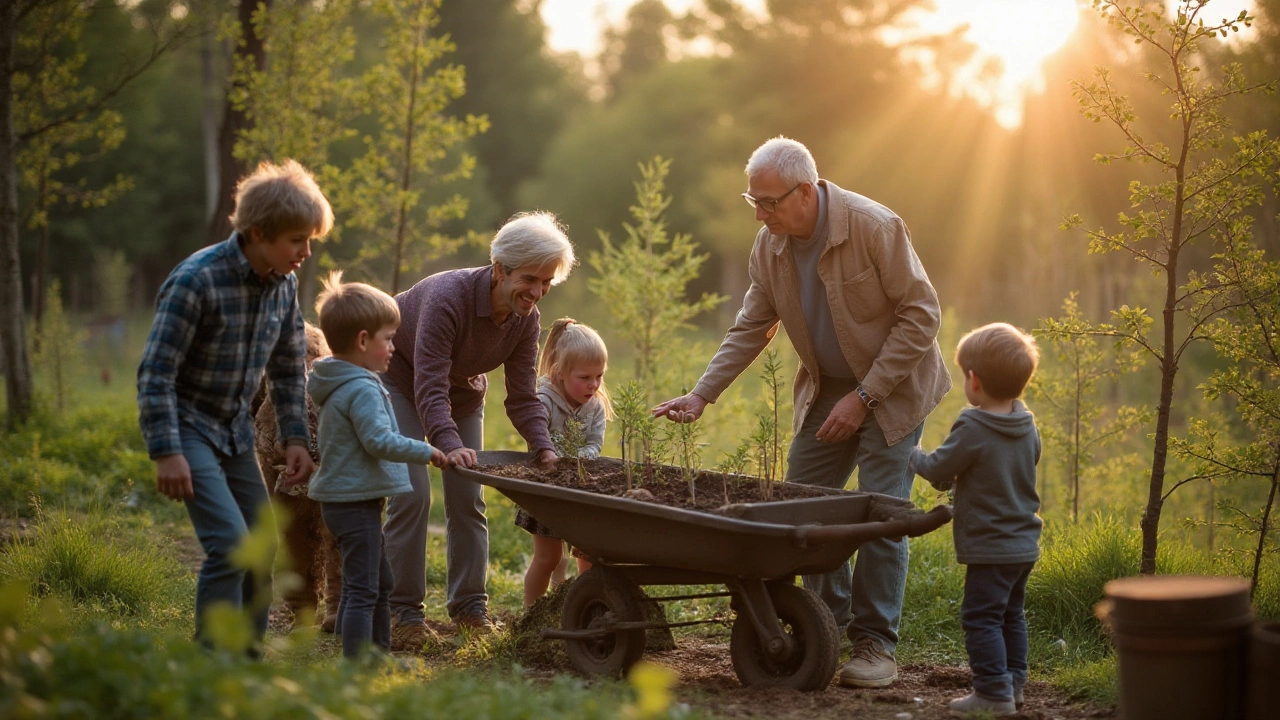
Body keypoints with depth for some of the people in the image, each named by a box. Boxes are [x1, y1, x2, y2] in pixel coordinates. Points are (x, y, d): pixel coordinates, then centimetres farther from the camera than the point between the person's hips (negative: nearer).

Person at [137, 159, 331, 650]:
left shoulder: (283, 284, -1)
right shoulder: (196, 280, -23)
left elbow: (288, 368, 11)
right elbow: (155, 373, -21)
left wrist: (295, 438, 6)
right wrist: (166, 453, -24)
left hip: (235, 432, 8)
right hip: (188, 427, -7)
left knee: (261, 547, 7)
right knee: (229, 542, -18)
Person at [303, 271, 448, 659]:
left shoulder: (334, 385, 13)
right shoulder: (363, 390, -20)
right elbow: (380, 441, -26)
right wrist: (425, 451, -15)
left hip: (340, 495, 11)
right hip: (356, 502, -11)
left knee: (380, 582, 21)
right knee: (362, 588, -8)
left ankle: (379, 653, 30)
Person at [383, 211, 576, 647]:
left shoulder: (526, 319, -18)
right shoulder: (447, 298, -37)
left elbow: (522, 397, -15)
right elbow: (431, 389, -42)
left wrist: (543, 448, -31)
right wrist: (449, 444, -57)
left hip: (462, 391, 6)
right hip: (400, 382, -6)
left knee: (468, 497, 2)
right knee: (412, 494, -14)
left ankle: (469, 607, 10)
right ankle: (404, 611, -7)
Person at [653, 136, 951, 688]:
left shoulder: (875, 227, -25)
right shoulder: (770, 244, -7)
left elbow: (921, 315, -20)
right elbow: (751, 329, 4)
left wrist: (864, 396, -22)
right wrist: (701, 394, -6)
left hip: (892, 384, -6)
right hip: (825, 388, 6)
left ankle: (875, 645, 2)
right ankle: (828, 622, 17)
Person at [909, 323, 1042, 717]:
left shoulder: (972, 429, -20)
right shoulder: (1027, 426, 4)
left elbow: (938, 468, -12)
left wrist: (912, 454, 9)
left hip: (991, 547, -9)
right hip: (1025, 544, 9)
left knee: (981, 616, -4)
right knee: (1010, 614, 19)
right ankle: (1013, 684, 25)